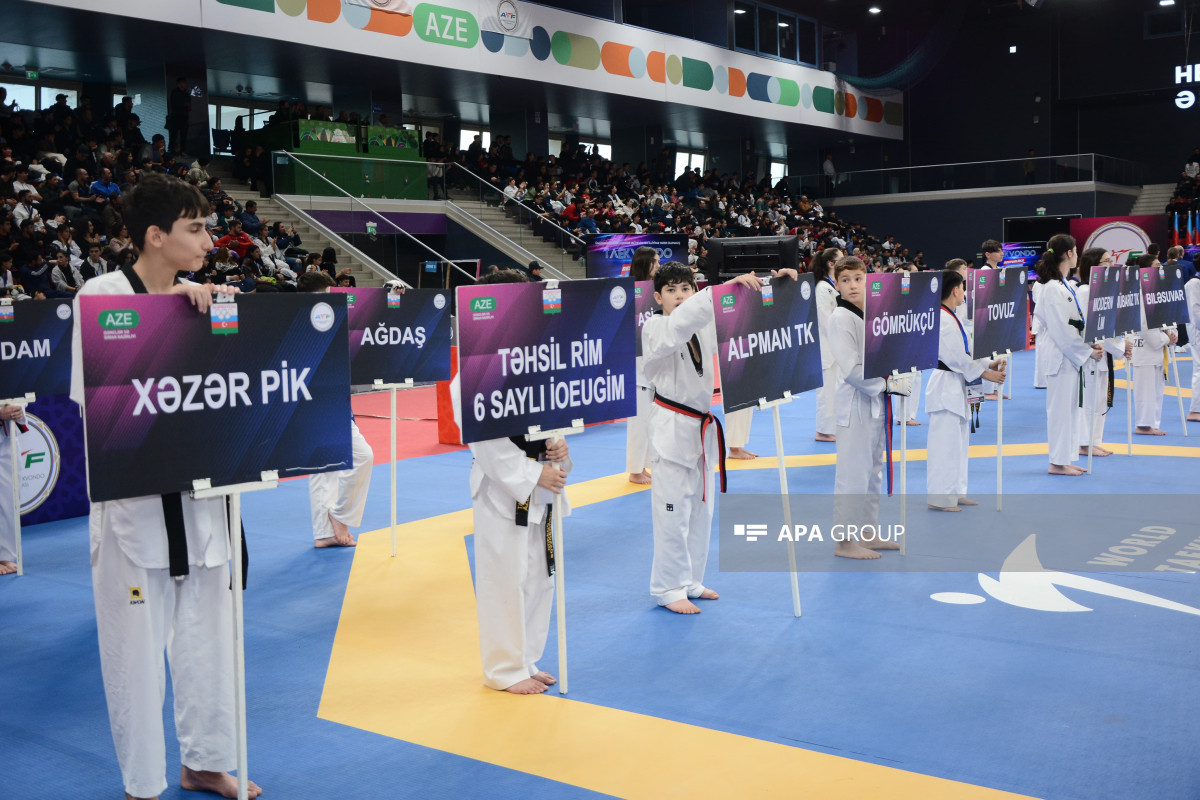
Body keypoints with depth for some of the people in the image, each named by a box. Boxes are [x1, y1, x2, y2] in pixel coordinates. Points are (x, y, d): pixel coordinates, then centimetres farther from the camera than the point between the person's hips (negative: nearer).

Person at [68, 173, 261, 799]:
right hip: (132, 495, -5)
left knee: (207, 633, 15)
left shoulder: (202, 300, 7)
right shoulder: (104, 294, -9)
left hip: (198, 493, 6)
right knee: (137, 641, 5)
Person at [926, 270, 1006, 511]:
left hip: (956, 385, 11)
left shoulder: (952, 318, 15)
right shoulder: (943, 320, -18)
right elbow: (957, 358, -21)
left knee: (960, 441, 17)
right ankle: (939, 497, -2)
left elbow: (965, 353, 19)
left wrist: (988, 364, 8)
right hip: (945, 385, -11)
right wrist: (984, 373, -15)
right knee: (944, 442, -7)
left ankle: (955, 492, 26)